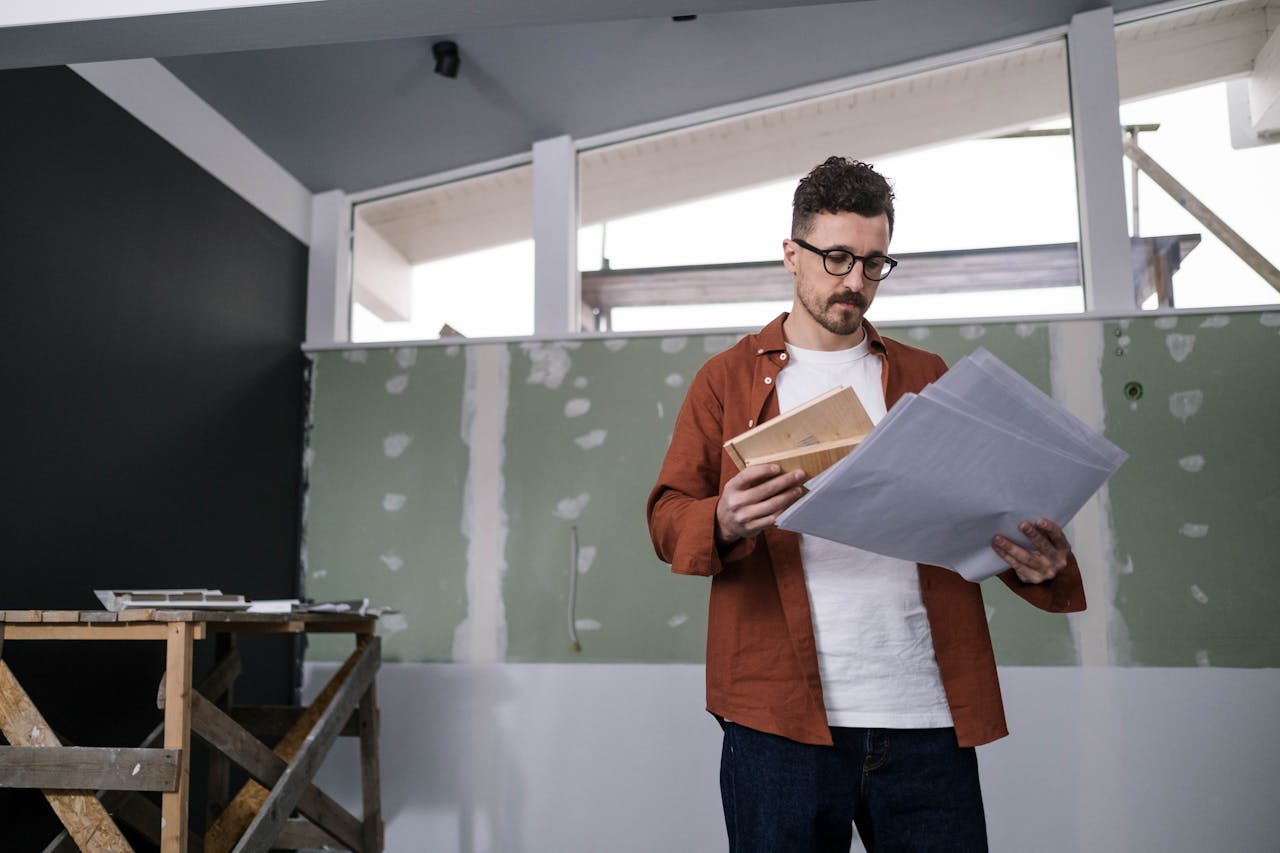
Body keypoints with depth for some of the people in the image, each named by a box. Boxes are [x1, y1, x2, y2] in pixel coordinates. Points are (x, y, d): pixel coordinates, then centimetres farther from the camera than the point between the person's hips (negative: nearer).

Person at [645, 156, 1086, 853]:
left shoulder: (926, 377, 17)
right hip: (782, 714, -1)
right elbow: (667, 517, 5)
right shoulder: (728, 378, 11)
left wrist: (1033, 561, -8)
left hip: (928, 715, 2)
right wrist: (722, 522, -18)